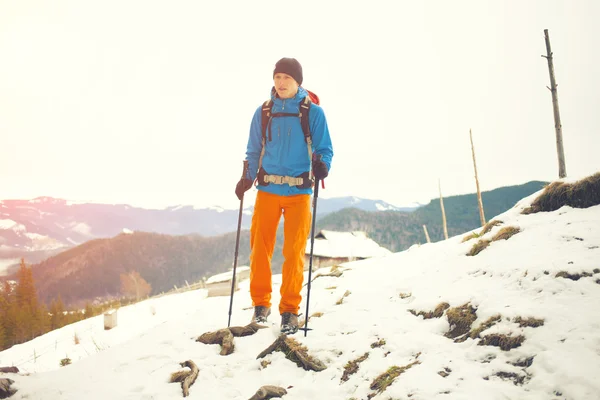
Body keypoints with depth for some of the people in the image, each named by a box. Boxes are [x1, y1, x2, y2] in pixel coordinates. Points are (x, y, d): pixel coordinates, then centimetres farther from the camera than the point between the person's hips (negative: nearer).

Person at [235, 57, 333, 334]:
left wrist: (322, 165, -18)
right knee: (259, 246, 0)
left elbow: (324, 149, 4)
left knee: (294, 251, -2)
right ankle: (260, 303, 18)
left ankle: (289, 309, 12)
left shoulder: (313, 112, 3)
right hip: (267, 189, 2)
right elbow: (254, 151, 15)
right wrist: (246, 179, 0)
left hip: (299, 191, -2)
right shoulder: (263, 113, 10)